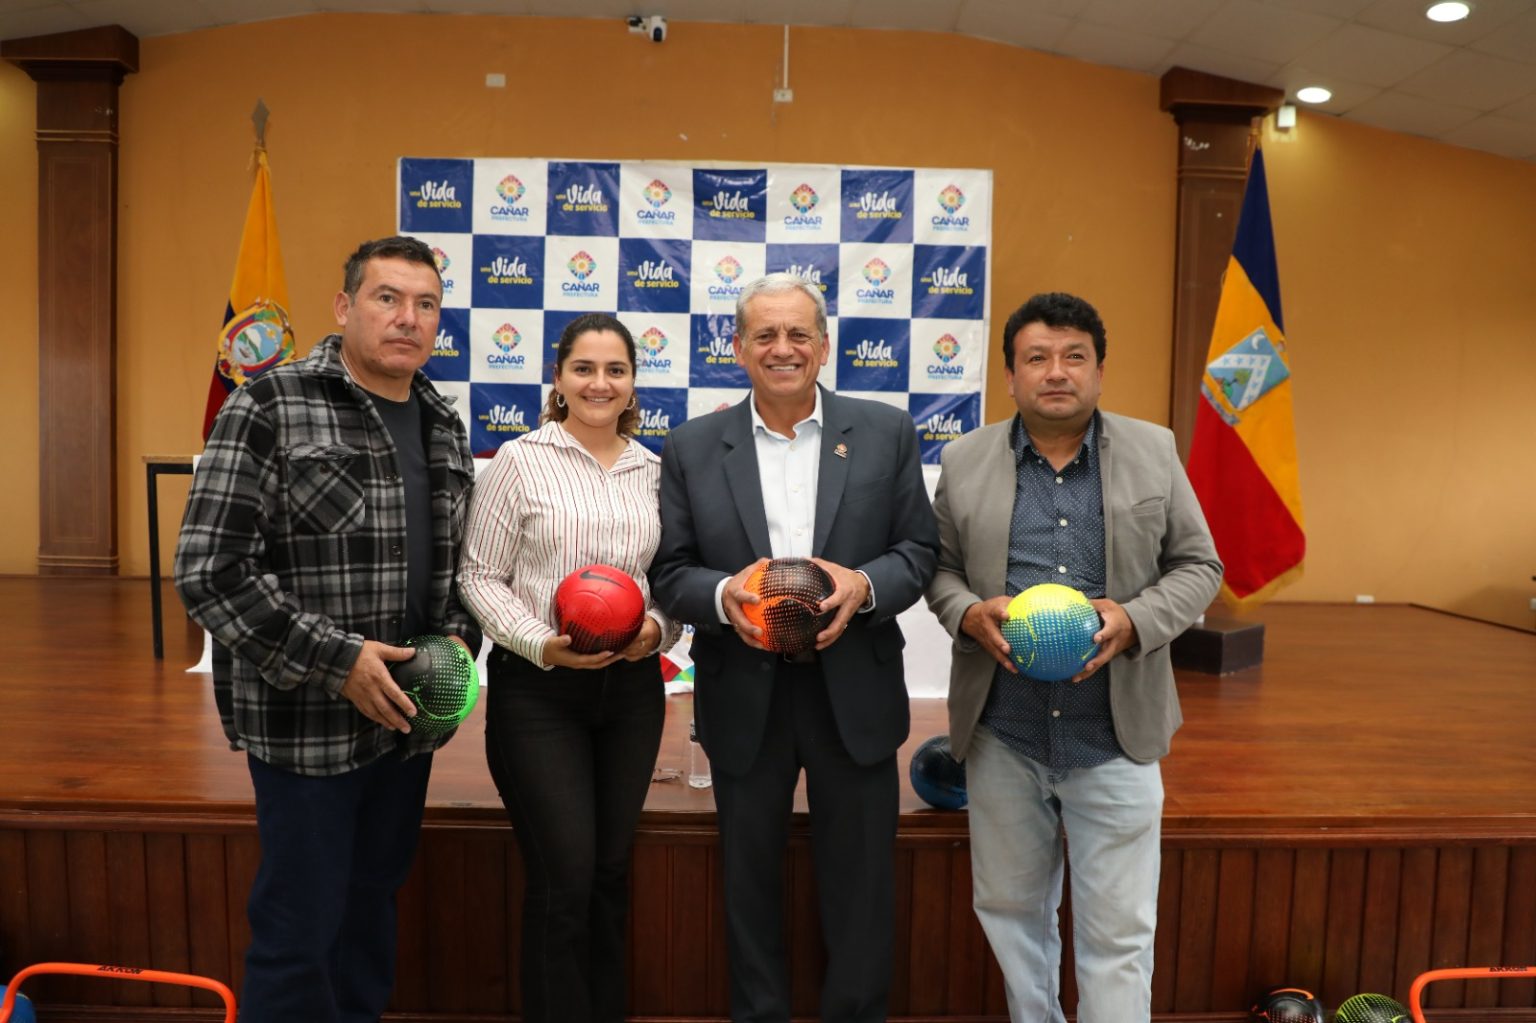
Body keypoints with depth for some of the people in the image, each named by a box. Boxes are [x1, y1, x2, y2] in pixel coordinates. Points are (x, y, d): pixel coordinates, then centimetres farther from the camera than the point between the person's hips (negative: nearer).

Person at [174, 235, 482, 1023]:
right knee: (301, 927, 6)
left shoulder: (443, 425, 8)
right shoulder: (268, 408, -12)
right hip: (307, 721, -6)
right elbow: (208, 572, -16)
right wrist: (336, 660, -19)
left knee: (372, 904, 20)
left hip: (406, 715, 6)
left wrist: (457, 638, -2)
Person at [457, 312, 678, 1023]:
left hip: (632, 686, 4)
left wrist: (657, 630, -8)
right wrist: (543, 644, -17)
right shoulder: (521, 460, -3)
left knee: (610, 871, 14)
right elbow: (480, 576, -4)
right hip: (537, 689, -4)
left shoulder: (653, 470, 8)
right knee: (564, 878, -2)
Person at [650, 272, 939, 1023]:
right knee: (750, 883, 16)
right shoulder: (692, 447, 2)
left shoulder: (885, 432, 1)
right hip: (744, 698, 1)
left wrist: (863, 585, -19)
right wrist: (721, 595, -21)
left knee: (860, 883, 13)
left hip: (854, 693, 0)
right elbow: (669, 571, 0)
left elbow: (919, 550, 1)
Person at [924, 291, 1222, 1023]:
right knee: (1009, 907, 17)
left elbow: (1198, 565, 5)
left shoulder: (1153, 451, 1)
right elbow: (940, 566, 8)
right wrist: (968, 613, -13)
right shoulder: (964, 460, 2)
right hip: (1001, 735, 2)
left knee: (1117, 930, 7)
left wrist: (1136, 620, -14)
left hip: (1115, 737, -1)